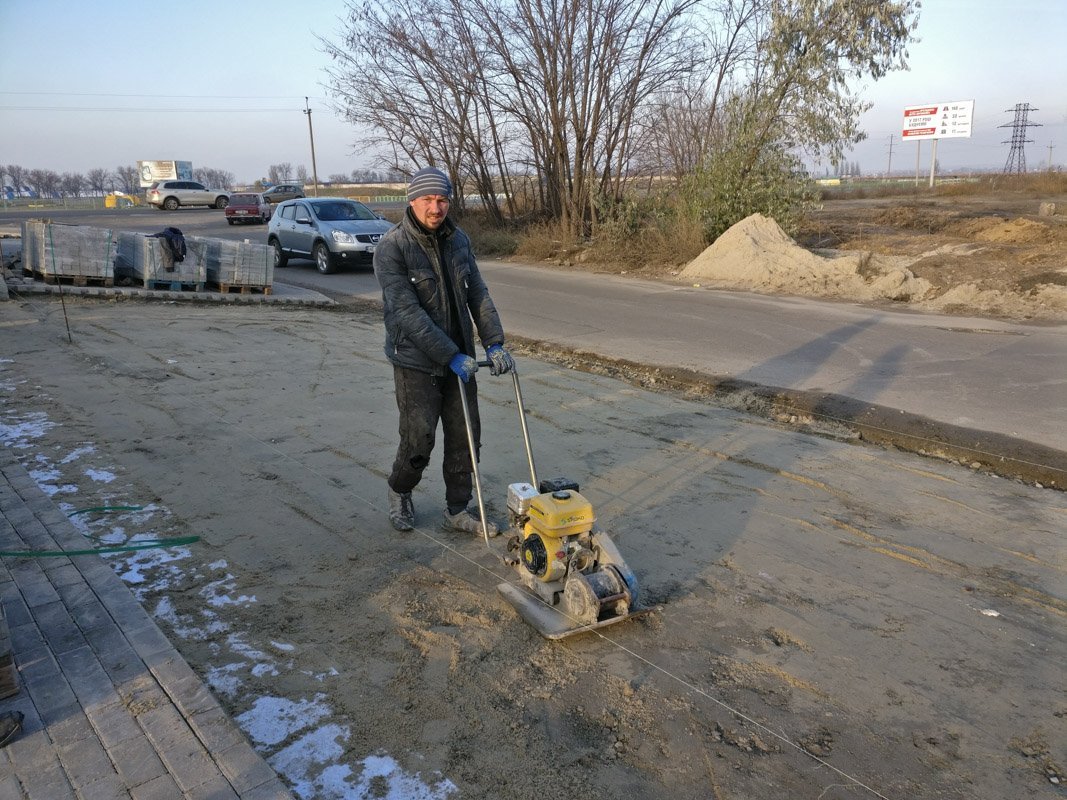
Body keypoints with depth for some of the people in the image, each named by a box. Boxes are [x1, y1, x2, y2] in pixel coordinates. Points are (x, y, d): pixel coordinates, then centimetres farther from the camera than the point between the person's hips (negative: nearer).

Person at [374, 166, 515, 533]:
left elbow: (478, 294, 5)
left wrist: (494, 343, -7)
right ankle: (400, 492, 30)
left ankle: (458, 510, 23)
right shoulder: (391, 248, -15)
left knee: (465, 437, 8)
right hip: (417, 362, -5)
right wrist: (452, 356, -25)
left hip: (459, 359, 6)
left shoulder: (458, 240, 4)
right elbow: (408, 313, -22)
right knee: (419, 439, 0)